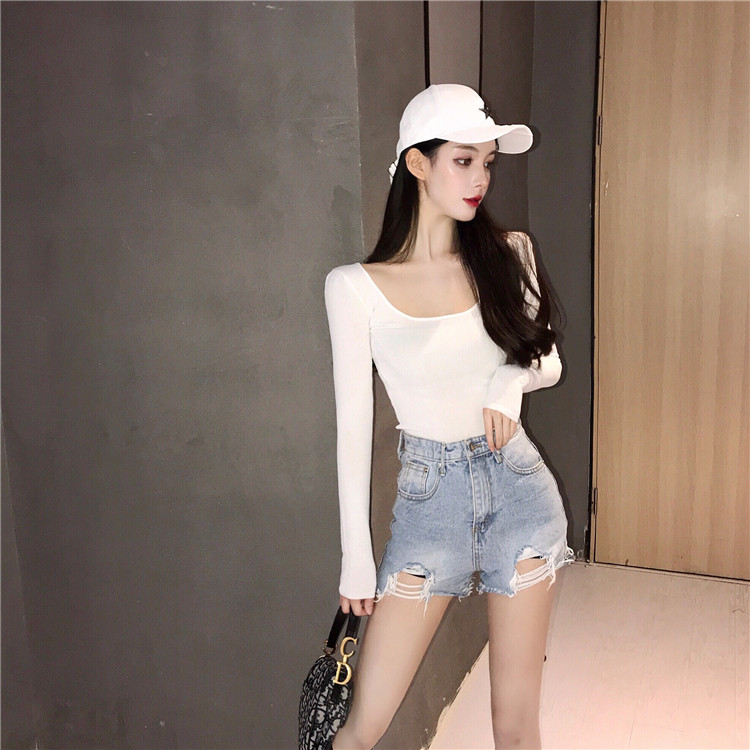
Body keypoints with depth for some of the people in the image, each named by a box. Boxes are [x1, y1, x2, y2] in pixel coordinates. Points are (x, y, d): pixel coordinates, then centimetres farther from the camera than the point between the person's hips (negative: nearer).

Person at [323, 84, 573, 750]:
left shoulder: (507, 254, -1)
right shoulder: (355, 287, -8)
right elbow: (353, 424, -5)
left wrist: (514, 377, -11)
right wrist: (357, 557, -2)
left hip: (518, 488, 2)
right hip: (429, 496, -2)